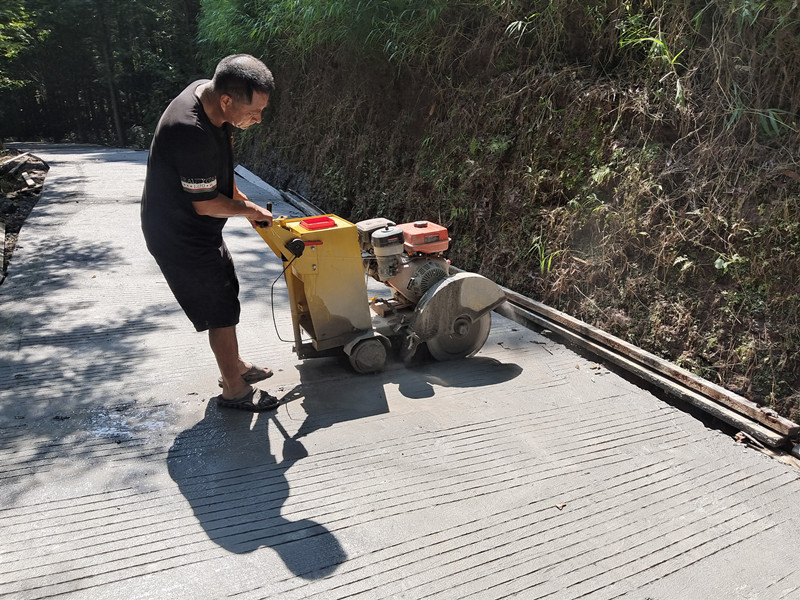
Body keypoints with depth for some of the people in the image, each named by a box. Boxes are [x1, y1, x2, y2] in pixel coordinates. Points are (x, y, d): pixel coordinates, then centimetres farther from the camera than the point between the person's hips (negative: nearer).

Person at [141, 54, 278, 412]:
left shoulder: (207, 91, -5)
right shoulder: (192, 134, -35)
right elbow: (206, 204, -24)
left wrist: (242, 201, 9)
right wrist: (250, 209, -8)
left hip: (197, 230, 10)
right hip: (180, 237, -9)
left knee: (226, 293, 21)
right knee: (221, 309, 2)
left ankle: (234, 365, 40)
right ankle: (234, 389, 20)